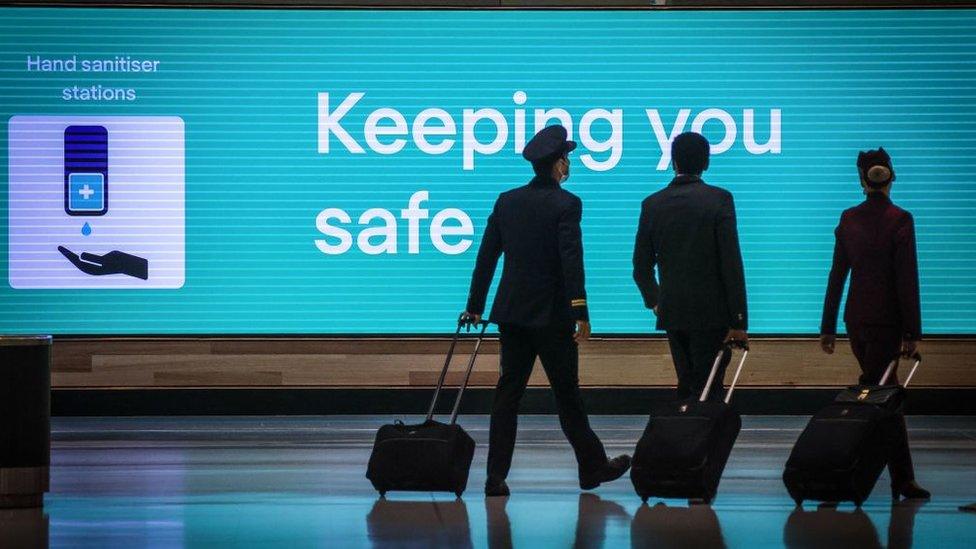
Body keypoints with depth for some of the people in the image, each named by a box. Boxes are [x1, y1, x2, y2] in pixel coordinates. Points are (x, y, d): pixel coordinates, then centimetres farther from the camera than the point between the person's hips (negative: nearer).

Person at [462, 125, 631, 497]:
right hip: (552, 313, -5)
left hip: (511, 312, 5)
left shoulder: (507, 201, 6)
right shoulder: (566, 204, -10)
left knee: (508, 392, 5)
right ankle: (593, 467, 19)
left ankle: (496, 477, 1)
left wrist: (475, 306, 14)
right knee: (567, 393, 6)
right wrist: (581, 312, -20)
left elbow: (487, 256, 8)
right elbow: (571, 260, -18)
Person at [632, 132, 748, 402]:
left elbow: (641, 267, 6)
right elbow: (731, 263, -11)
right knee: (707, 391, -1)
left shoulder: (652, 204, 2)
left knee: (686, 387, 14)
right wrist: (738, 320, -9)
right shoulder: (719, 199, -9)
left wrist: (654, 301, 23)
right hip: (712, 313, -4)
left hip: (672, 312, 4)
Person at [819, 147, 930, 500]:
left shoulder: (849, 219, 2)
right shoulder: (900, 220, -12)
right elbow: (907, 279, -13)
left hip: (855, 317, 5)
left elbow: (837, 275, 6)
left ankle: (903, 480, 17)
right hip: (886, 318, -5)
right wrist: (912, 332, -10)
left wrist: (828, 326, 11)